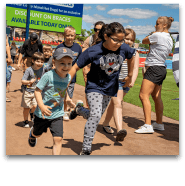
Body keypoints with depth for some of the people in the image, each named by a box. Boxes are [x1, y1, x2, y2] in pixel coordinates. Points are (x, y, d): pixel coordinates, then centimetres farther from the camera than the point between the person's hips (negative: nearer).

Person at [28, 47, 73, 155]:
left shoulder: (68, 77, -4)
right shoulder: (48, 76, -22)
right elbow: (37, 91, -20)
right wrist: (41, 106, -31)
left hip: (57, 114, 3)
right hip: (43, 113, -2)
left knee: (58, 139, -9)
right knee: (37, 134, 24)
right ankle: (32, 133, 62)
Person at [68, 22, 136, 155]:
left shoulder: (124, 48, -13)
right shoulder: (93, 51, -22)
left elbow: (131, 57, 11)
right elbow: (75, 68, -15)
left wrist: (130, 76, 18)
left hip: (110, 88, 4)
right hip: (94, 87, -4)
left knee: (95, 116, 13)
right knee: (95, 115, -21)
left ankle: (79, 110, 46)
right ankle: (86, 150, -7)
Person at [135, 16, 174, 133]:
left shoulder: (158, 35, -11)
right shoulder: (169, 39, 17)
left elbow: (144, 41, 4)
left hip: (154, 68, -10)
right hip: (161, 68, 10)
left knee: (144, 95, -14)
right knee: (157, 97, 16)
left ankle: (148, 125, -18)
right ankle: (159, 124, 25)